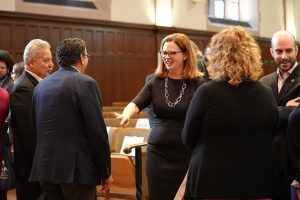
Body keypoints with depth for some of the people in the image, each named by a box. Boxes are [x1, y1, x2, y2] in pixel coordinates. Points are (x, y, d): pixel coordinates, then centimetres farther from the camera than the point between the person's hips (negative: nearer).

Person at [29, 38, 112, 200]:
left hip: (45, 167, 7)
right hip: (76, 168, -6)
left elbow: (38, 128, 13)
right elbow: (97, 132, -12)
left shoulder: (40, 86, 11)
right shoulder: (85, 83, -9)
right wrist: (105, 171, -4)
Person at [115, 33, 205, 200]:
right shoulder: (155, 82, 5)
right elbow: (136, 103, -7)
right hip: (158, 152, 3)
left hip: (188, 153, -3)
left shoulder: (198, 84, -4)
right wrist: (127, 114, -30)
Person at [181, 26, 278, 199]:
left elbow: (188, 139, -4)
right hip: (259, 186, 4)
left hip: (212, 185, -3)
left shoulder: (207, 92, -15)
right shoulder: (267, 94, -4)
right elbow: (270, 138, 10)